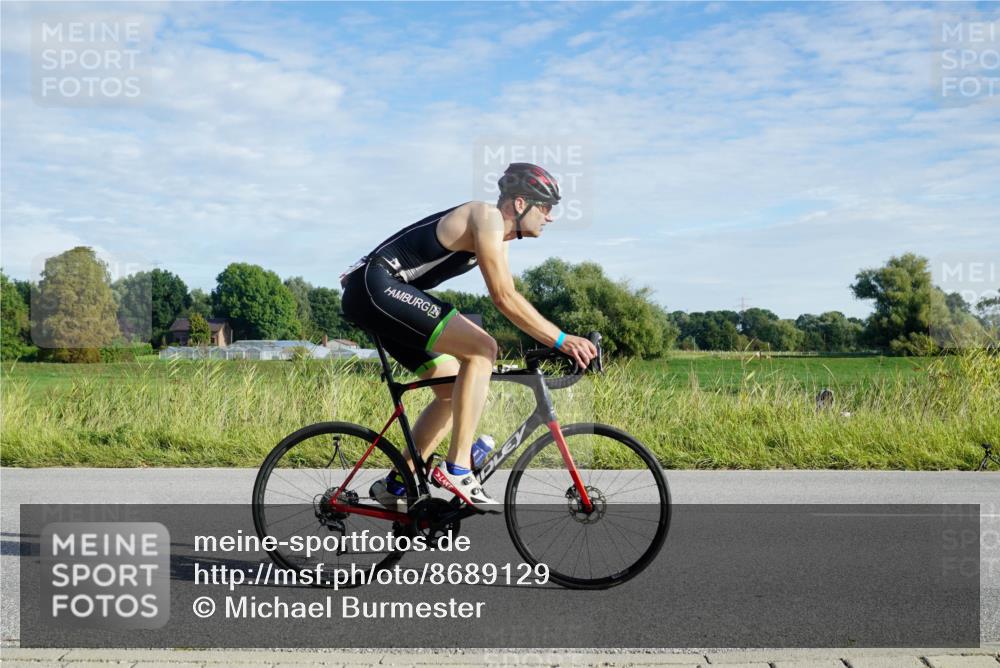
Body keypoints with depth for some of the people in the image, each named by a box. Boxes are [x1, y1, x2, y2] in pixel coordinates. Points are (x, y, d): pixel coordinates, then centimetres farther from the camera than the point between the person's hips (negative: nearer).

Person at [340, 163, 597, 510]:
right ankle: (456, 468, -18)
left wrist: (561, 341, 10)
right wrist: (561, 340, -22)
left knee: (455, 391, 11)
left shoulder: (499, 236, 17)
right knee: (481, 348, -21)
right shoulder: (487, 217, -14)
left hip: (374, 297, 11)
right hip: (377, 286, -11)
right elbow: (504, 298, -22)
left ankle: (397, 484, 16)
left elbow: (508, 298, 18)